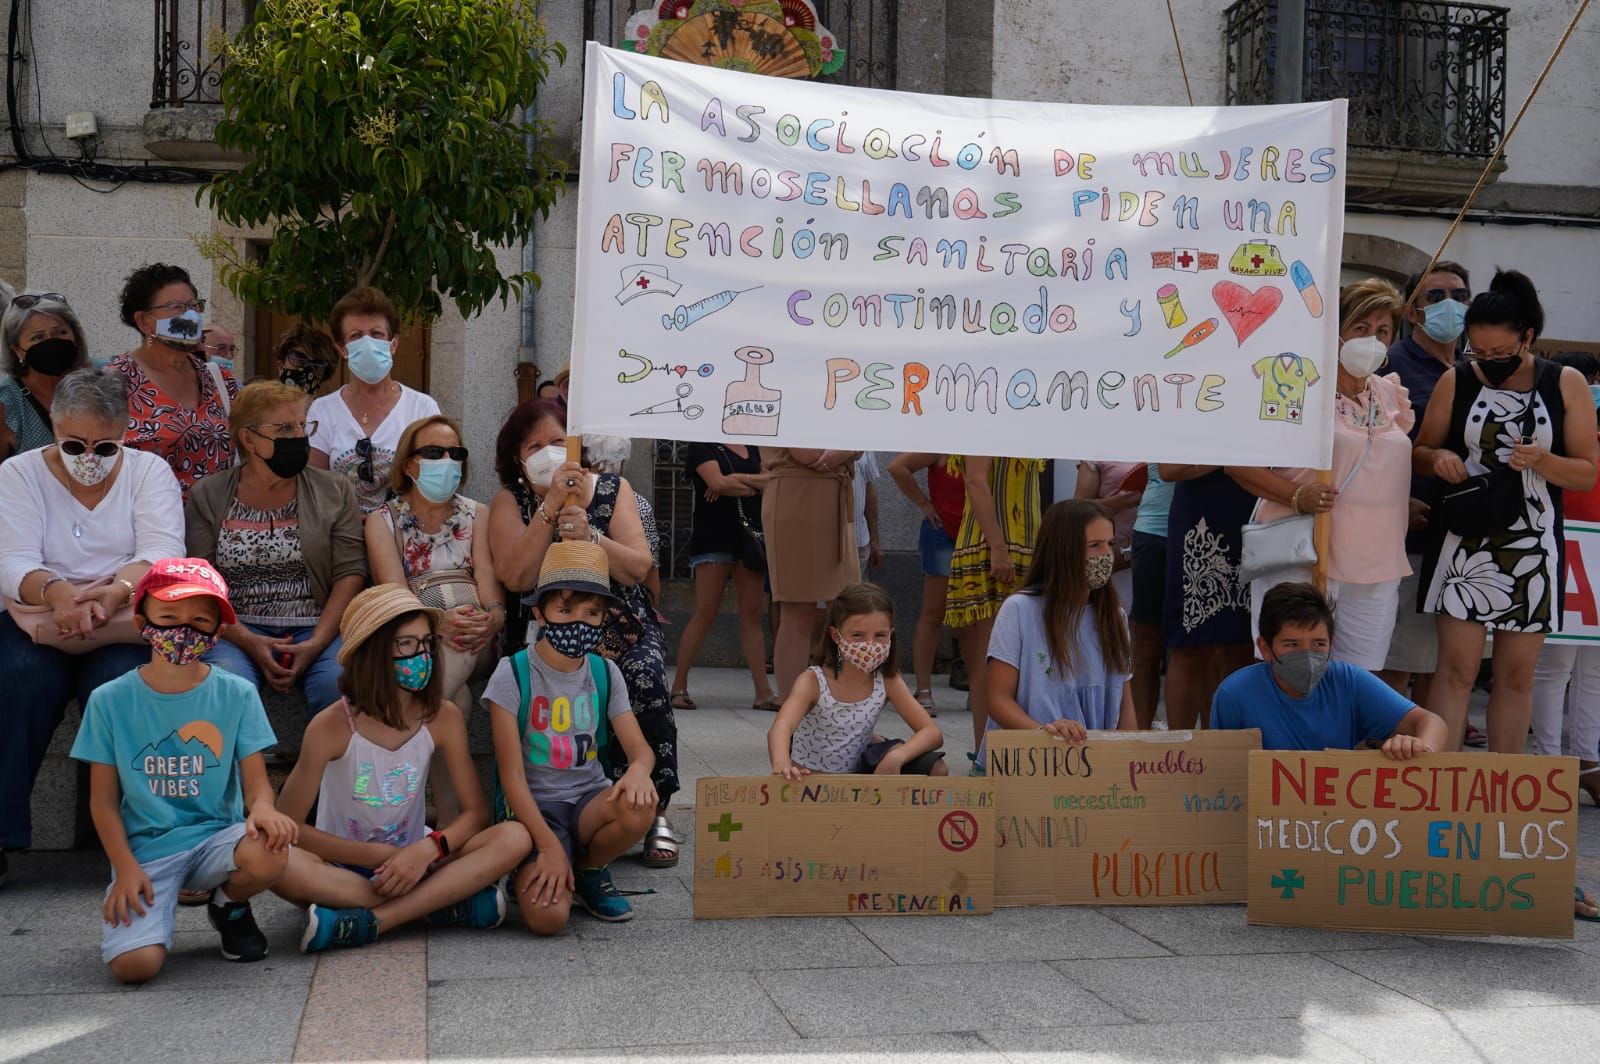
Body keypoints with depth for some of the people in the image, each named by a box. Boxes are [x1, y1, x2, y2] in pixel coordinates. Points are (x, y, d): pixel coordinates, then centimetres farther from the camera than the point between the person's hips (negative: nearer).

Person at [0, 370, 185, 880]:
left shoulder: (150, 471, 5)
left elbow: (163, 552, -11)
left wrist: (114, 592, -33)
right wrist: (55, 593, -33)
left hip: (125, 623, -1)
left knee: (118, 681, -33)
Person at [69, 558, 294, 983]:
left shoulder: (236, 694, 2)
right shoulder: (109, 701, 1)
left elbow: (256, 781, 0)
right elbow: (104, 800, 4)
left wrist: (263, 809, -25)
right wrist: (125, 867, -10)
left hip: (216, 835, 1)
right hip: (145, 849, -1)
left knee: (268, 853, -34)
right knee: (134, 963, -26)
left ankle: (229, 905, 4)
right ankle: (156, 904, 13)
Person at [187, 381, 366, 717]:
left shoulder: (334, 492, 10)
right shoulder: (209, 496, 9)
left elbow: (350, 573, 3)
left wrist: (316, 644, -11)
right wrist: (250, 643, -13)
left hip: (316, 629, 0)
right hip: (237, 631, 0)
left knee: (339, 683, -31)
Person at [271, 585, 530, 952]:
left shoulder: (443, 717, -7)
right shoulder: (331, 727, -15)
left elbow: (476, 811, -5)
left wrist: (427, 849, -25)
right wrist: (378, 856, -18)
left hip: (413, 856, 2)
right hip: (344, 864, -2)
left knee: (514, 838, -23)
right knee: (281, 865, -36)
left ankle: (369, 921, -29)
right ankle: (441, 903, -27)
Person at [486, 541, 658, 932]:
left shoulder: (605, 674, 5)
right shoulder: (514, 674, -10)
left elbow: (639, 746, 3)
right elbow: (512, 774, -12)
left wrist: (639, 768, -24)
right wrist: (549, 846, -21)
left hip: (589, 799, 4)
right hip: (534, 807, -4)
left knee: (639, 807, -32)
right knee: (547, 917, -30)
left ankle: (589, 870, 0)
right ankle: (535, 870, 8)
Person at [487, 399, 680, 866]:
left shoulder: (612, 489, 9)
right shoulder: (509, 502, 7)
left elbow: (638, 568, -3)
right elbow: (516, 578, -10)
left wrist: (589, 535, -21)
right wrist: (550, 508, -16)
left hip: (622, 625, 1)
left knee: (645, 680, -31)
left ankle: (654, 813, -18)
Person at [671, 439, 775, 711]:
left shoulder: (752, 448, 17)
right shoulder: (702, 447, 0)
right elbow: (718, 483, -15)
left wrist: (736, 479, -10)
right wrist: (753, 486, -3)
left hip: (751, 534, 5)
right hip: (714, 535, -5)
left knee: (752, 615, 2)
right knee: (705, 613, -8)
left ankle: (763, 692, 0)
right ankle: (679, 686, 0)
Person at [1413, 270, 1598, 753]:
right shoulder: (1455, 382, 2)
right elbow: (1419, 452, 11)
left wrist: (1542, 461, -18)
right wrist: (1438, 458, -12)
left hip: (1533, 548, 1)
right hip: (1465, 543, 0)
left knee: (1517, 674, 6)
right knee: (1457, 668, -5)